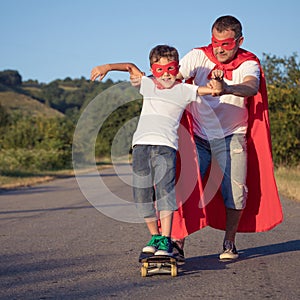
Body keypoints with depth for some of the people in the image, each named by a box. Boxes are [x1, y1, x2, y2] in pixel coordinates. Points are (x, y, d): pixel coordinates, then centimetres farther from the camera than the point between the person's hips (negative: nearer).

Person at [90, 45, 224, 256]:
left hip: (166, 146, -4)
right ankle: (154, 236, 17)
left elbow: (211, 90, 1)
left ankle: (166, 240, -17)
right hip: (141, 144, 4)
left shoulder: (184, 90, 9)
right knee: (142, 193, 2)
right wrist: (107, 67, 22)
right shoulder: (148, 84, 19)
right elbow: (130, 67, 33)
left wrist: (217, 83, -21)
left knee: (165, 189, -17)